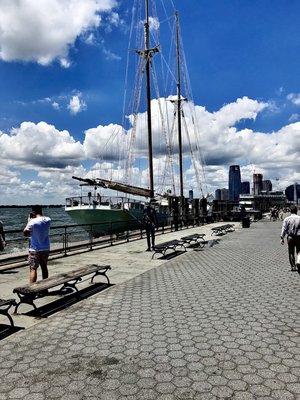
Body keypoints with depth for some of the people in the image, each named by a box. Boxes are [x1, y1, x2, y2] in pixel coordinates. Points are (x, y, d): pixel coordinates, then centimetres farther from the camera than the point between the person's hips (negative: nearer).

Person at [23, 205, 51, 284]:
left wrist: (29, 221, -3)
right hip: (46, 248, 6)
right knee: (44, 267, 17)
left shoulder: (33, 222, -19)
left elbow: (25, 233, -9)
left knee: (33, 269, -1)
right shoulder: (48, 220, -2)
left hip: (35, 250, -6)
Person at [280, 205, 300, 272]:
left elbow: (284, 229, -7)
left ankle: (293, 267, 16)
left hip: (290, 237, 0)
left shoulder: (287, 219, -4)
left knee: (291, 253, 11)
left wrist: (282, 238, -4)